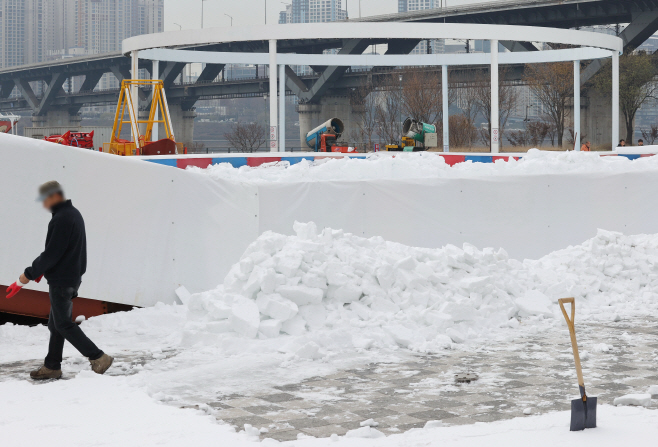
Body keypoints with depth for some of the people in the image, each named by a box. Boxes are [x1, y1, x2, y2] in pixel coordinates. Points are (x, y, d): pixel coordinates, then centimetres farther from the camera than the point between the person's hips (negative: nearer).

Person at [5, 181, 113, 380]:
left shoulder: (62, 219, -21)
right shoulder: (73, 214, 11)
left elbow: (51, 254, -24)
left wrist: (26, 277, -20)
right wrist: (41, 269, 15)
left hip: (61, 280, -10)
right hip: (71, 277, 10)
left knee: (63, 324, -2)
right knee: (56, 324, 14)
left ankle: (98, 358, -3)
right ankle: (52, 367, 20)